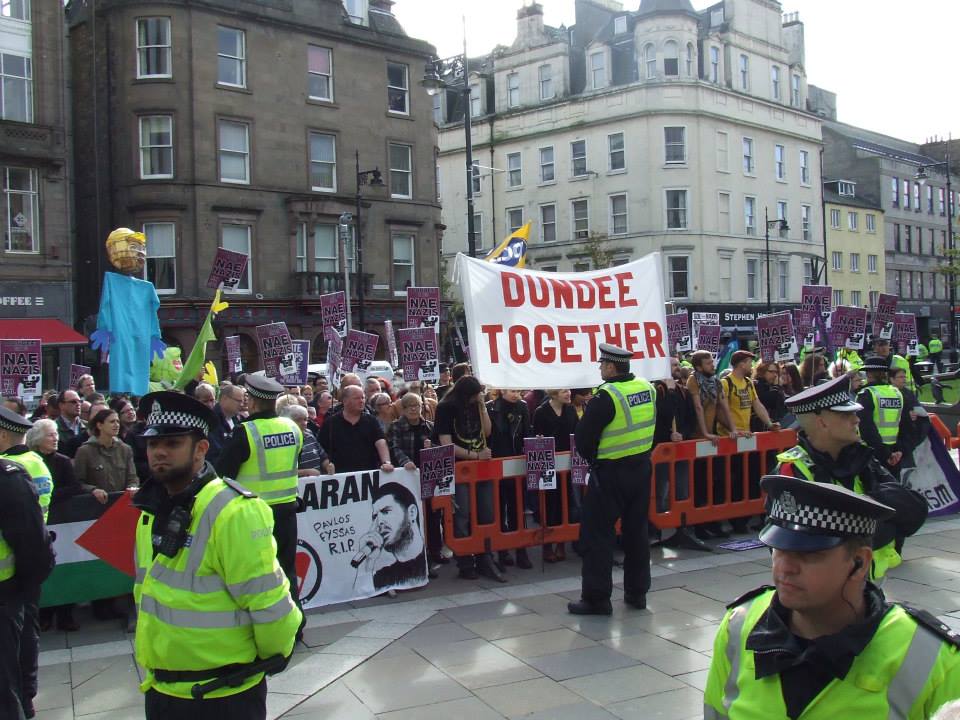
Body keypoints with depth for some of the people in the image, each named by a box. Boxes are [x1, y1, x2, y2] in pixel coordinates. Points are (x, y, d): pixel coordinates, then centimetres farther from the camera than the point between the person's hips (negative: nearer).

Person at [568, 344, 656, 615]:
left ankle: (596, 598, 3)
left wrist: (593, 458, 4)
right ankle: (637, 592, 25)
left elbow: (583, 437, -14)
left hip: (611, 473, -7)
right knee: (636, 529, 16)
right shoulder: (648, 388, 2)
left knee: (596, 532, 1)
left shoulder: (606, 396, -19)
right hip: (642, 468, 7)